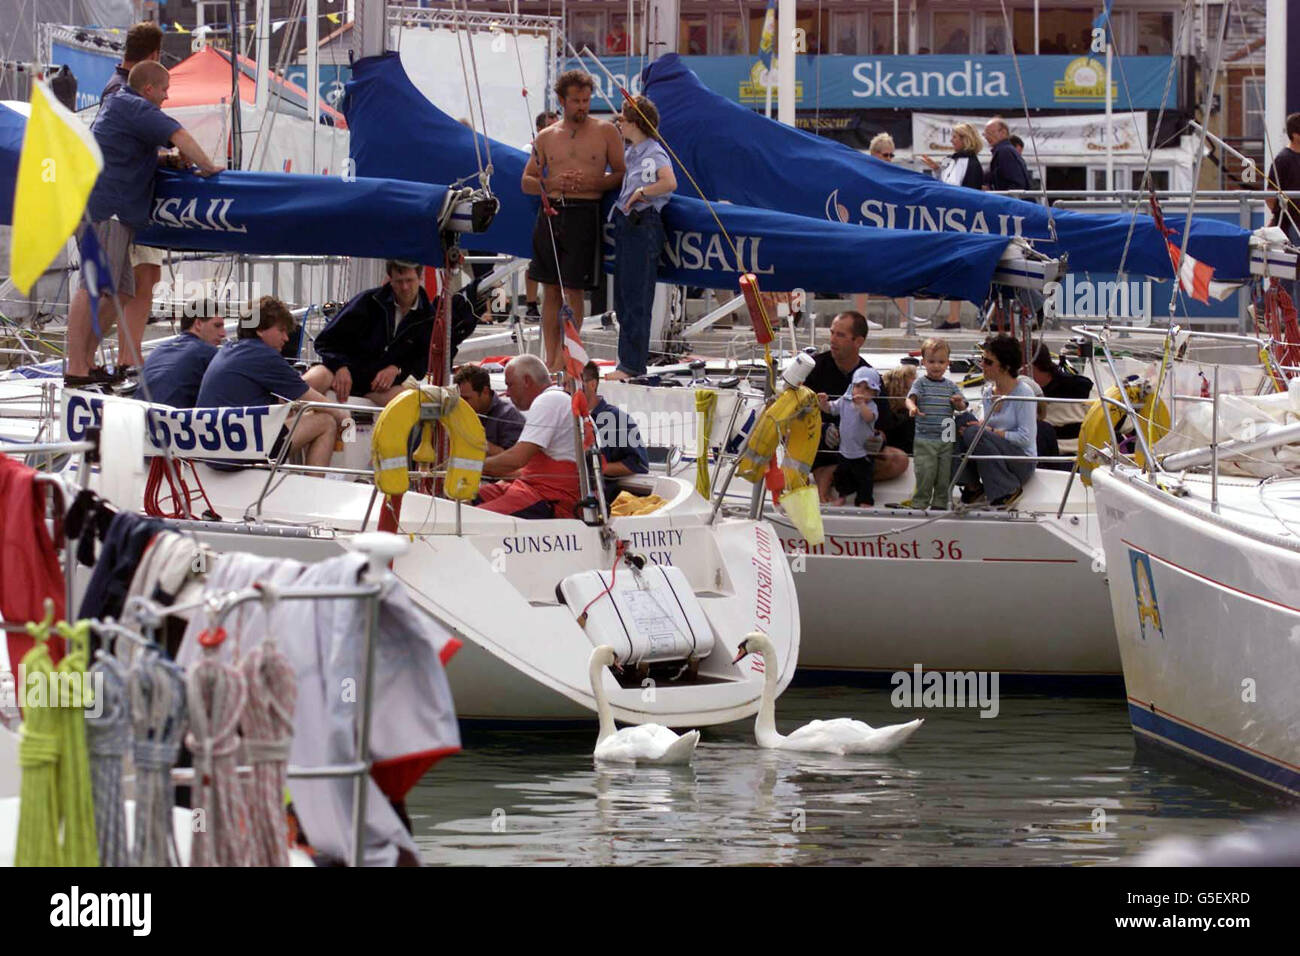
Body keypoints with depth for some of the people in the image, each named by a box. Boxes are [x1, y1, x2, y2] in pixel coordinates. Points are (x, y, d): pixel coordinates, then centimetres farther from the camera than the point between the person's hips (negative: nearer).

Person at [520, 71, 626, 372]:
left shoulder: (605, 132, 5)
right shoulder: (546, 137, 12)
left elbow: (621, 174, 5)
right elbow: (526, 182, 13)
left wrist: (592, 183, -12)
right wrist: (553, 183, -7)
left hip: (584, 214, -3)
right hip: (551, 213, 3)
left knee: (573, 290, -5)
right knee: (551, 290, 4)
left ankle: (561, 362, -3)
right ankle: (551, 360, 8)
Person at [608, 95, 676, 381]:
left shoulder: (653, 153, -11)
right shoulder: (629, 153, 17)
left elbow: (669, 183, -25)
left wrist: (640, 192, -15)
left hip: (643, 226, -10)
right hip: (626, 225, 10)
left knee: (636, 299, -8)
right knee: (623, 298, 12)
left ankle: (633, 366, -8)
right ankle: (627, 362, 17)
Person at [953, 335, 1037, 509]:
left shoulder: (1023, 392, -10)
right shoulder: (988, 392, 11)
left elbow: (1026, 438, -15)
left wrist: (991, 431, -17)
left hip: (1022, 461, -6)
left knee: (974, 434, -29)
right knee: (964, 419, -13)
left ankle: (1009, 489, -16)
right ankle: (971, 485, -9)